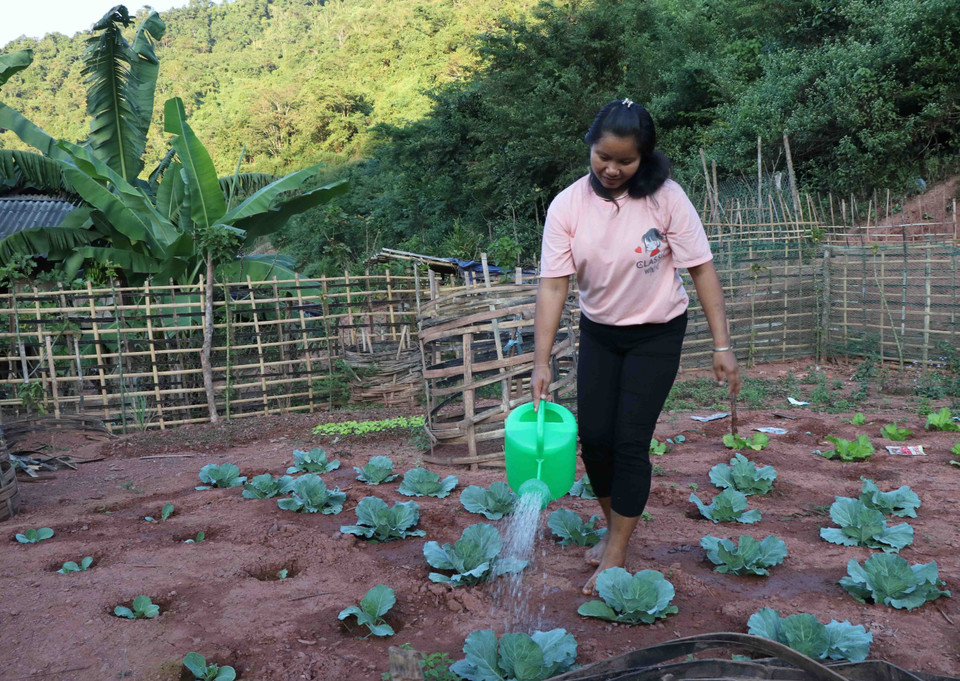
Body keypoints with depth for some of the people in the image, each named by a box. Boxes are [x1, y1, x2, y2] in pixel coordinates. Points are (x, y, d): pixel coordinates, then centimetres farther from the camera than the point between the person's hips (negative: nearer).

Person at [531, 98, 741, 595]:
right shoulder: (567, 206, -13)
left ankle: (616, 555, 10)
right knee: (593, 436, 3)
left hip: (657, 334, -3)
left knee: (630, 440, -5)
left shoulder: (665, 198, -18)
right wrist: (542, 362, -20)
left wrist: (722, 345, -16)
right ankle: (613, 527, 29)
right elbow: (553, 285, -15)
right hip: (599, 333, 3)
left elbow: (702, 270, -14)